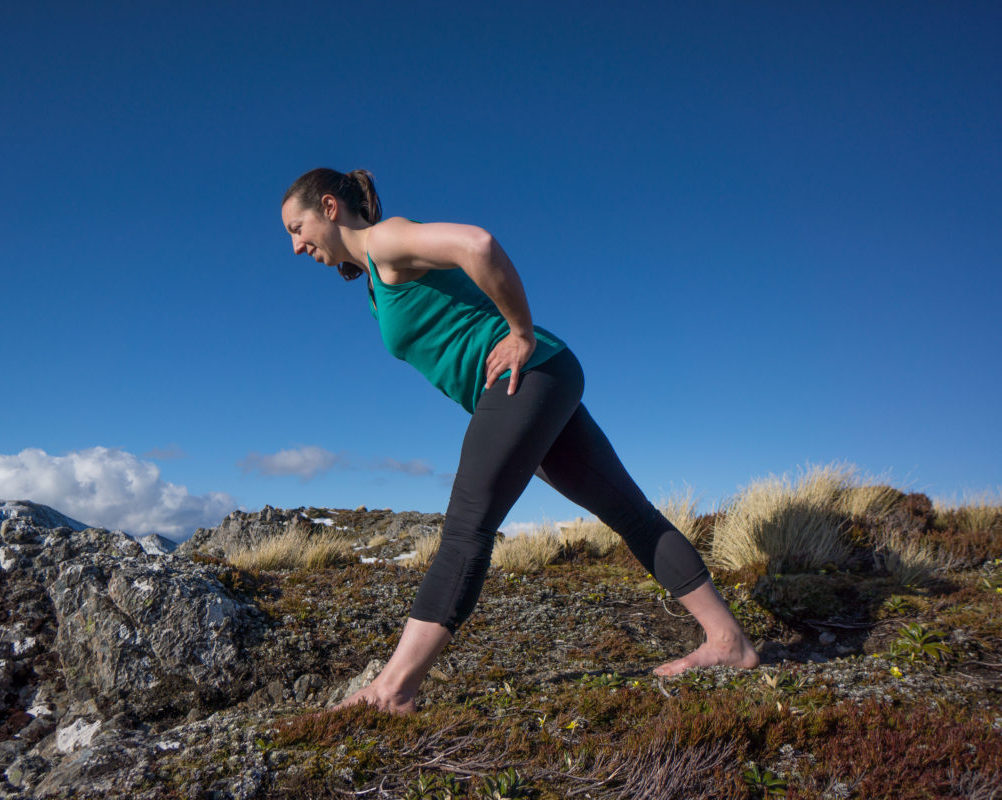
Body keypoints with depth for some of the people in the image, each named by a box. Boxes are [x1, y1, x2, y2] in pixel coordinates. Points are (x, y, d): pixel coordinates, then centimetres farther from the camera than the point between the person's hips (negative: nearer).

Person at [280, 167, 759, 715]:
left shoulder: (385, 239, -6)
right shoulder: (379, 274, 22)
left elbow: (478, 244, -26)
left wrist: (523, 334, -18)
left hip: (529, 377, -10)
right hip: (542, 387, 10)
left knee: (466, 529, -14)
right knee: (628, 510, 7)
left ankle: (392, 689, -12)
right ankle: (727, 640, 13)